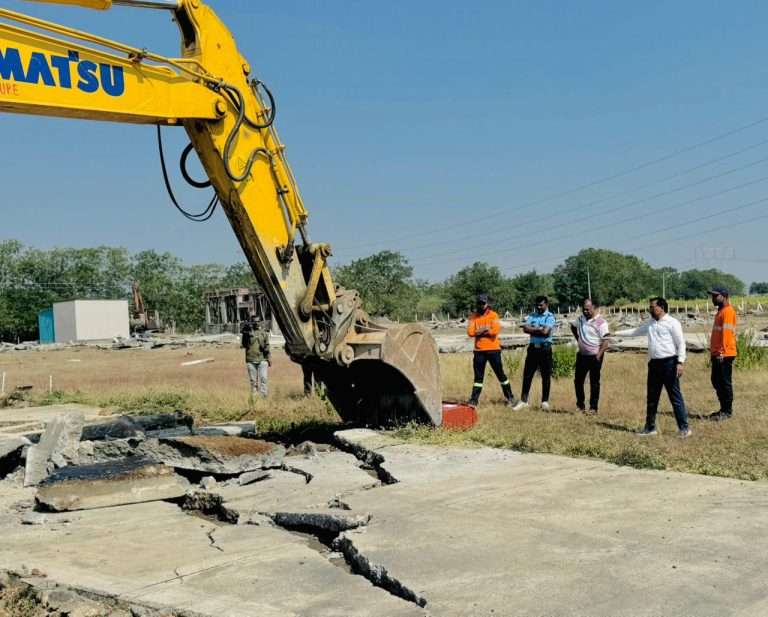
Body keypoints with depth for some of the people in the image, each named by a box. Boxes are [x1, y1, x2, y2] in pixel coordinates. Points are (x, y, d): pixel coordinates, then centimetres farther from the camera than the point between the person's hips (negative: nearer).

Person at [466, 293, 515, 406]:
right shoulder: (473, 316, 5)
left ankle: (509, 397, 17)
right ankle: (474, 400, 8)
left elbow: (496, 330, -17)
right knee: (478, 376, 6)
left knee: (500, 374, 6)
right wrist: (487, 330, -13)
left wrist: (480, 331, -11)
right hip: (479, 350, 3)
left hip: (493, 349, -2)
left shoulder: (493, 315, -3)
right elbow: (470, 332, -7)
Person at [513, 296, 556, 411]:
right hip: (533, 348, 4)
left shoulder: (550, 317, -5)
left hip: (545, 348, -4)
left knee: (546, 375, 3)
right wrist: (539, 329, -12)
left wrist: (532, 329, -6)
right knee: (527, 374, 6)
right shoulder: (532, 316, 10)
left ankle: (545, 401, 13)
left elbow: (545, 331, -19)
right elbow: (525, 329, -4)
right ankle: (523, 400, 13)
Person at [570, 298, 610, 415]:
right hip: (581, 355, 6)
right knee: (578, 380, 10)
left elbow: (605, 342, -17)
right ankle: (580, 405, 23)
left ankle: (593, 408, 10)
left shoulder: (600, 321, -15)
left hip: (594, 356, -6)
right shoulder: (581, 318, 5)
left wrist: (598, 356, -22)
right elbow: (573, 327, 27)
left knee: (594, 383, 3)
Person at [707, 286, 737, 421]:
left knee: (725, 382, -3)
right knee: (716, 381, 14)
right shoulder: (721, 311, 18)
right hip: (717, 354, 10)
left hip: (724, 355, -10)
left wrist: (721, 352, -24)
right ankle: (724, 409, 21)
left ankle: (727, 411, 4)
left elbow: (726, 332, -20)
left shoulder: (728, 311, -13)